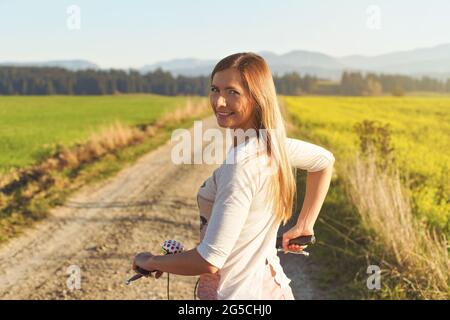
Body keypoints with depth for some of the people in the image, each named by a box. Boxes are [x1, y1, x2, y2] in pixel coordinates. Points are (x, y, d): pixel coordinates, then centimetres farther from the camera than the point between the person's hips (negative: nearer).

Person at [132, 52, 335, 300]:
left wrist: (151, 261, -11)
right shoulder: (271, 142, -4)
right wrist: (304, 225, 15)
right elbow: (325, 161, 15)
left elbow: (209, 261, -28)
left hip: (239, 293, -7)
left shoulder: (240, 166, -27)